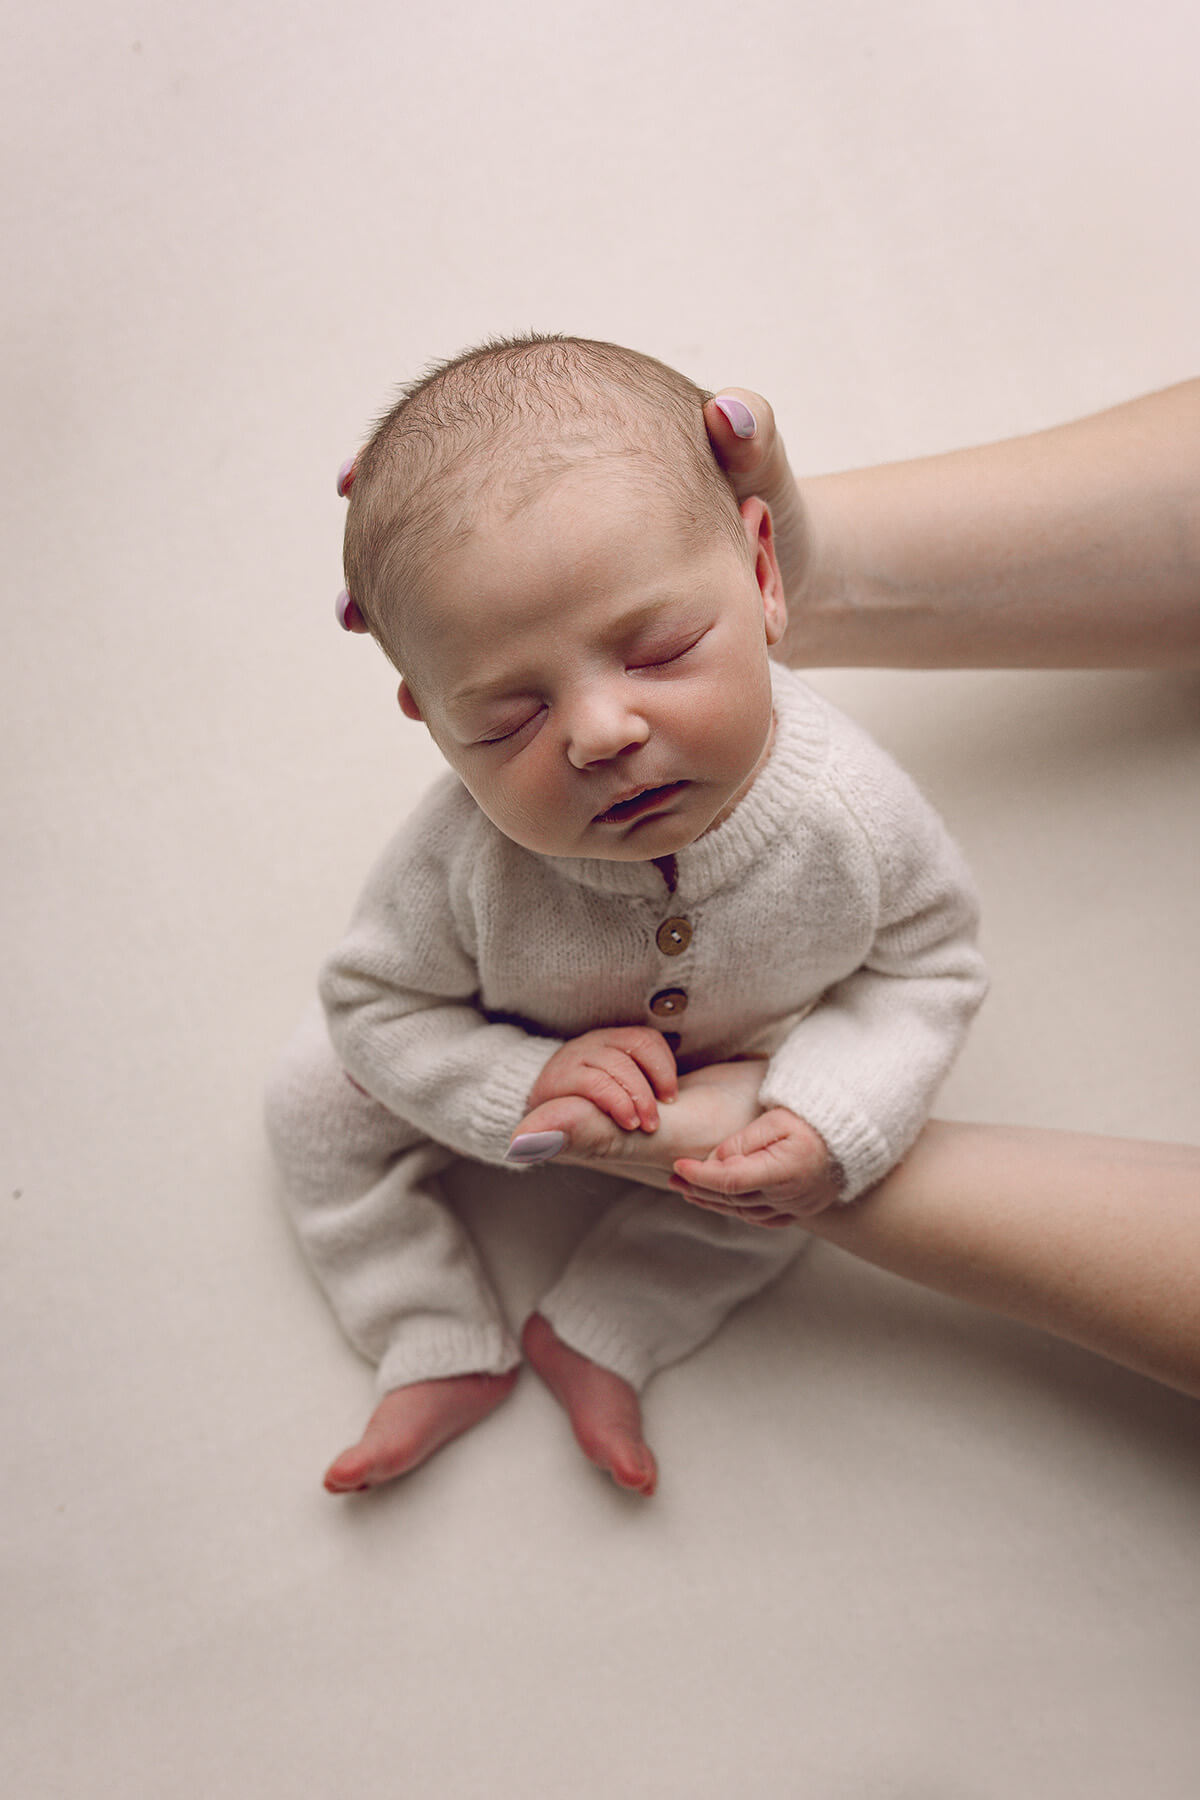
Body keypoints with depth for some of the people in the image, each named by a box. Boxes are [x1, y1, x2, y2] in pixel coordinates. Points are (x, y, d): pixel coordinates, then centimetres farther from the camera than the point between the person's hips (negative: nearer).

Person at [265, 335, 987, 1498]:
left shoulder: (849, 812, -38)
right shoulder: (463, 859, -40)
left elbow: (926, 964, -18)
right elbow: (377, 1001, -21)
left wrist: (834, 1119, -32)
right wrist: (526, 1087, -35)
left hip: (745, 1070, 1)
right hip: (514, 1060, 0)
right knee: (318, 1106, -1)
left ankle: (597, 1336, 16)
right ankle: (446, 1352, 17)